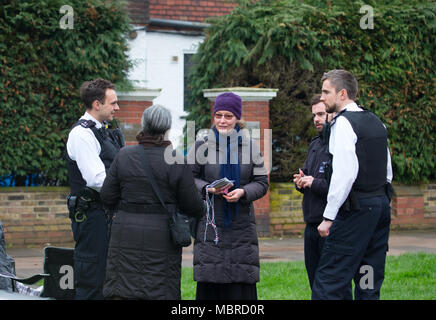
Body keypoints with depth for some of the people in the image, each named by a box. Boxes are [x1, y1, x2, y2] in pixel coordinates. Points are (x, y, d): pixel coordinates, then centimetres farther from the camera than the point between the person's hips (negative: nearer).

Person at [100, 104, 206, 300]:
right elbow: (192, 205, -4)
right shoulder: (177, 161, -9)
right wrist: (203, 210, 19)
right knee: (160, 292, 5)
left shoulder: (124, 157, -3)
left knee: (121, 290, 5)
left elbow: (108, 197, 0)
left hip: (127, 233, 2)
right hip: (162, 237, -1)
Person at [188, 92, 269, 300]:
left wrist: (243, 192, -13)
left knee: (241, 283, -4)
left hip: (241, 224, 1)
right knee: (209, 279, -5)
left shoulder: (249, 146, 7)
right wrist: (208, 189, -13)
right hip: (210, 223, 0)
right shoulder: (202, 145, 5)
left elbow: (262, 183, 6)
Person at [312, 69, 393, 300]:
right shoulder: (376, 123, 16)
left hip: (356, 209, -9)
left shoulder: (343, 123, -10)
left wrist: (328, 217, -18)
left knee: (328, 281, -10)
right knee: (370, 285, 10)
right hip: (381, 203, 9)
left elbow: (345, 173, -19)